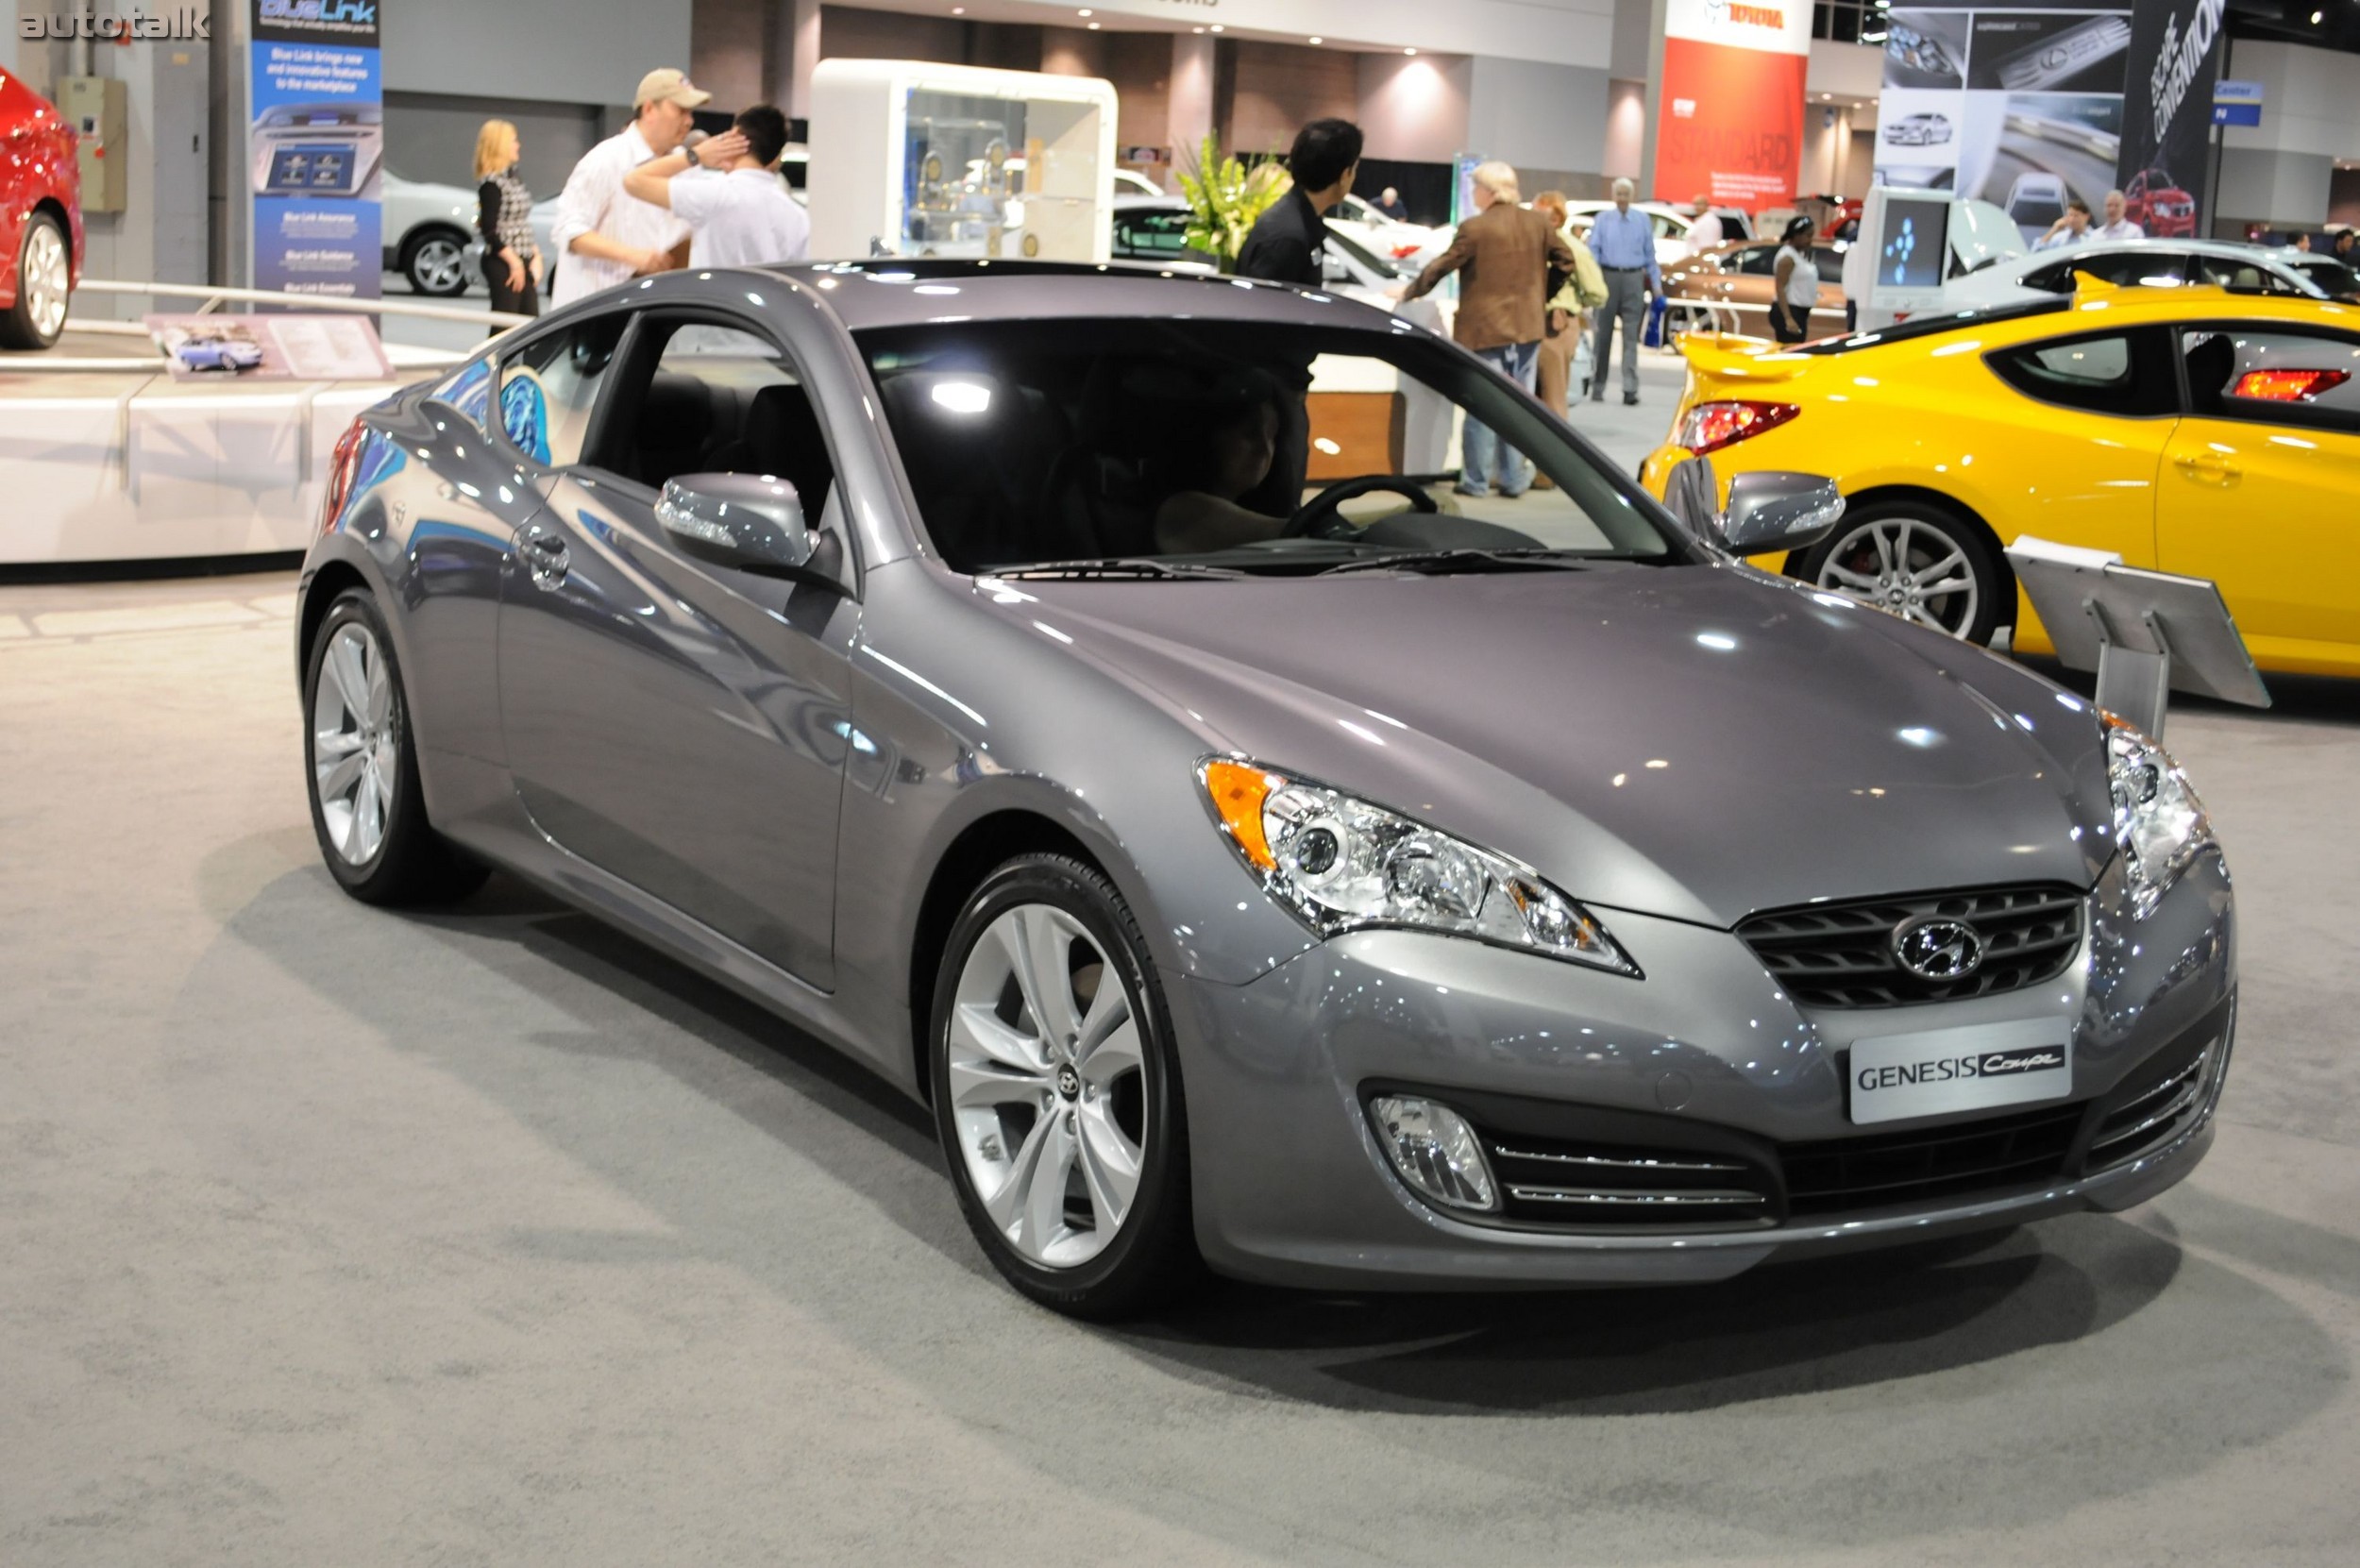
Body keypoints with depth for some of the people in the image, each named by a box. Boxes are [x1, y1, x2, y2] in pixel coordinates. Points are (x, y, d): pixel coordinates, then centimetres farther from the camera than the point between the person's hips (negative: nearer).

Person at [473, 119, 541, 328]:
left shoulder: (512, 178, 14)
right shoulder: (491, 183, -12)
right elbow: (489, 229, -16)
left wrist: (535, 256, 9)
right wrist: (513, 262, -18)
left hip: (523, 262, 9)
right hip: (502, 263, -9)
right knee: (504, 327, -7)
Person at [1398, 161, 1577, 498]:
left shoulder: (1475, 229, -14)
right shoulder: (1538, 223, 2)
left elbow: (1442, 266, -7)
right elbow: (1566, 260, 9)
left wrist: (1409, 292, 7)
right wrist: (1548, 297, 20)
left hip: (1486, 328, -5)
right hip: (1528, 327, 5)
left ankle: (1476, 480, 5)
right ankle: (1514, 479, 12)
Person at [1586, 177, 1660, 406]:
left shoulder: (1642, 220, 9)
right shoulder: (1602, 219, 6)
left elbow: (1650, 254, 12)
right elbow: (1593, 250, 2)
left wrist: (1656, 284, 9)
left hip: (1633, 278, 0)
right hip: (1608, 277, 0)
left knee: (1631, 335, -5)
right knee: (1602, 334, 5)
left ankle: (1630, 389, -7)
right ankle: (1597, 387, 13)